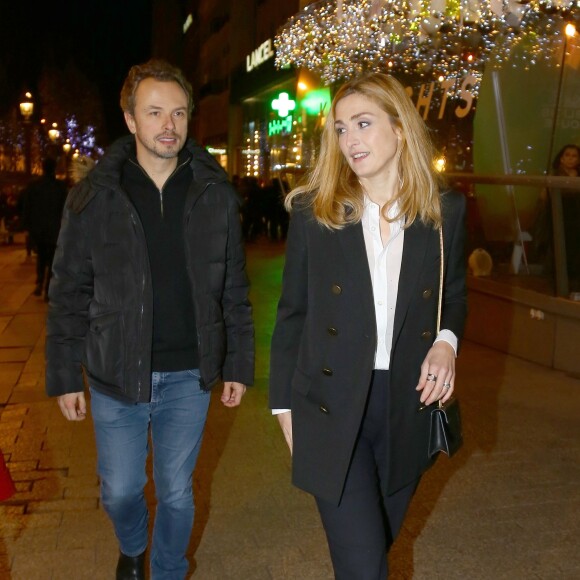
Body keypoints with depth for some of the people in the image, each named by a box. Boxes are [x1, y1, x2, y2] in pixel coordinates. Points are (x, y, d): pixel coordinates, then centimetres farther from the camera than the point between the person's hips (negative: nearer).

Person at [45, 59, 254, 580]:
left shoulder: (215, 193, -1)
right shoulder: (95, 196, -5)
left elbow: (234, 290, 3)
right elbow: (69, 294, -1)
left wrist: (239, 364, 3)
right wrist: (64, 376, -2)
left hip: (189, 376, 1)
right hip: (116, 376, 0)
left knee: (177, 493, 13)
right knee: (120, 491, 13)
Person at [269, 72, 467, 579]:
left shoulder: (445, 211, 0)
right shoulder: (313, 211, -5)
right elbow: (293, 312, 2)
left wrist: (446, 340, -10)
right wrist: (284, 403, 2)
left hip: (407, 408, 3)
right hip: (332, 407, -2)